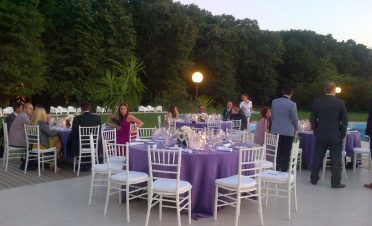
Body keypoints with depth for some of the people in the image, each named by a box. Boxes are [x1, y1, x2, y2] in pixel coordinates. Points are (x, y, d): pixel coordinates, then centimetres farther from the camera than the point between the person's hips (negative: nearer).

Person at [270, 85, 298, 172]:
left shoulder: (274, 102, 2)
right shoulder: (292, 104, -12)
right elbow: (294, 119, -7)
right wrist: (296, 128, 12)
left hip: (276, 131, 4)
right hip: (288, 132, -4)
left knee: (277, 153, 12)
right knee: (286, 154, 4)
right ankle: (283, 171, 6)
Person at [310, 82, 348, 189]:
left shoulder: (317, 102, -1)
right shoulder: (340, 103, -8)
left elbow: (312, 119, 3)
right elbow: (344, 121, -5)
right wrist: (343, 134, 5)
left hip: (320, 136, 3)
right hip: (335, 136, -2)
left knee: (317, 158, 11)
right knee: (336, 160, 4)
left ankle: (314, 179, 19)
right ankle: (335, 182, 7)